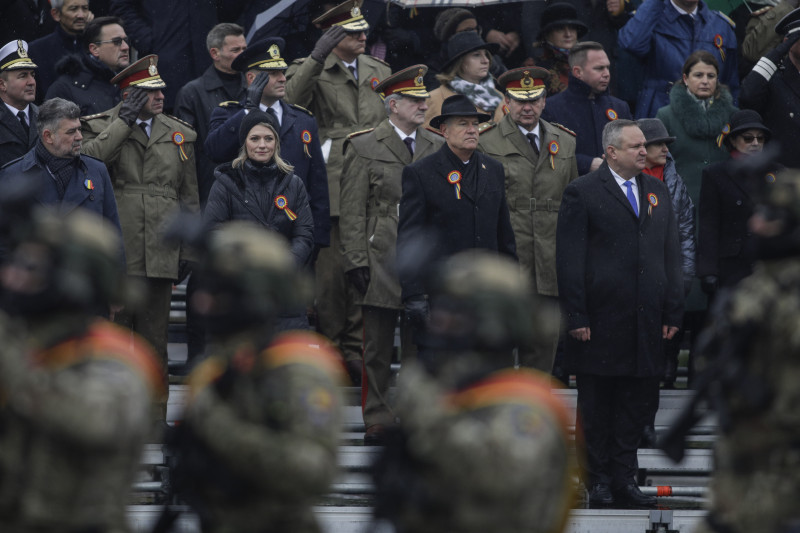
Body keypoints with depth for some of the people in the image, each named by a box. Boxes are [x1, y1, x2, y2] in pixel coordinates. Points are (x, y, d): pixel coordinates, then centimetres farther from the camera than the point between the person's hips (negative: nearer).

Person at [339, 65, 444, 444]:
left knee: (420, 351, 5)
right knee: (377, 352, 2)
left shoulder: (437, 148, 11)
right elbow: (352, 212, -2)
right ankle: (378, 423, 10)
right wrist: (356, 262, -8)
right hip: (381, 264, -3)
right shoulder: (364, 148, 0)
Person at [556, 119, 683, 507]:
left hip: (647, 322, 5)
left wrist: (673, 311, 7)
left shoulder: (657, 191, 13)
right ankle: (598, 482, 12)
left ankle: (624, 479, 15)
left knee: (636, 404, 7)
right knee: (596, 408, 3)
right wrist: (576, 318, -12)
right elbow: (569, 260, -7)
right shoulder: (582, 193, -4)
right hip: (600, 321, -5)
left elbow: (671, 255, 14)